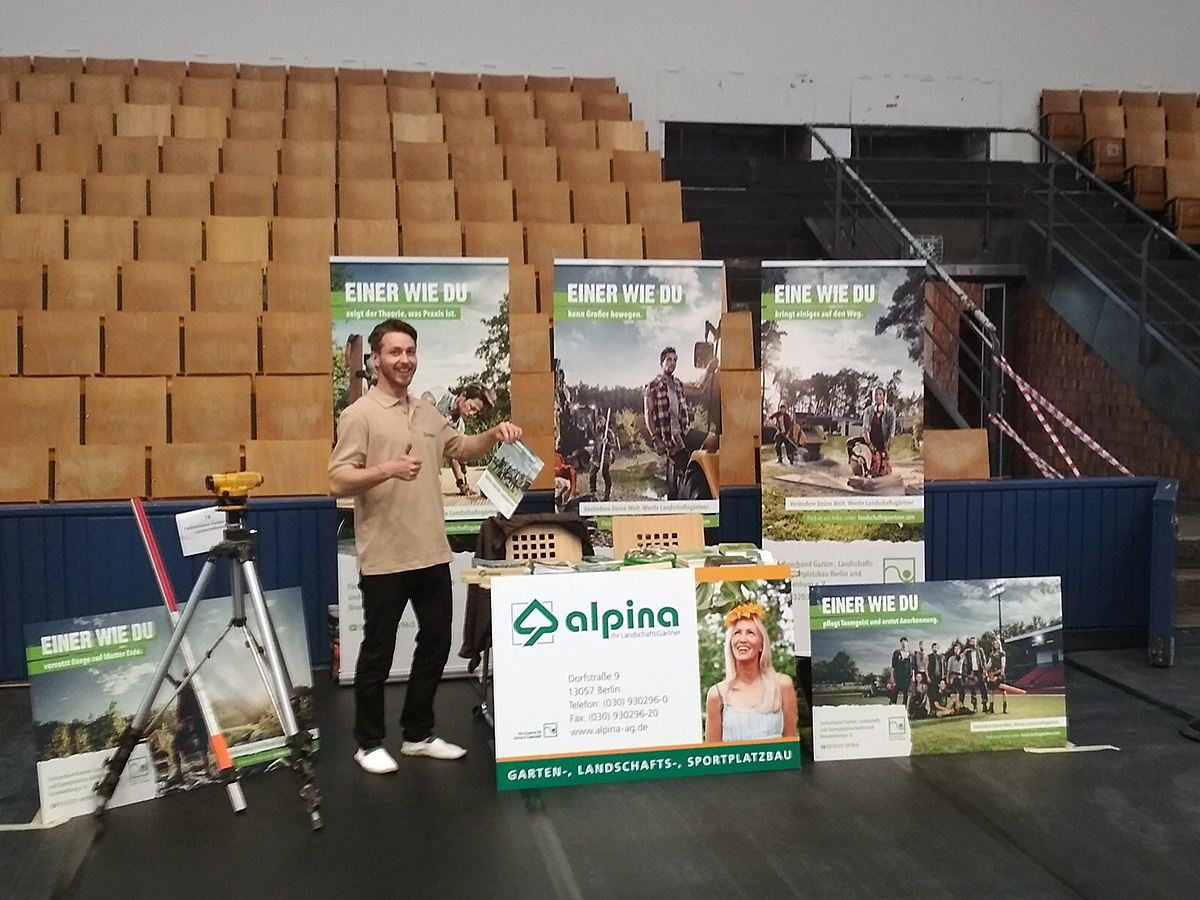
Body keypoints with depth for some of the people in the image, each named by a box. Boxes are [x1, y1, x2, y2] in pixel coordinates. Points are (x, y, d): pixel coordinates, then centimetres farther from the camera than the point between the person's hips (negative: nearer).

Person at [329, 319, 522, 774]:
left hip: (432, 553, 7)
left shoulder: (428, 412, 11)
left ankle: (418, 734, 26)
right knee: (378, 650, 4)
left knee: (435, 643, 13)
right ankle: (369, 741, 18)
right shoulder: (360, 414, -10)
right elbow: (339, 481, -16)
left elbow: (462, 448, 26)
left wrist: (494, 434, 6)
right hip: (385, 558, -7)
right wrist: (388, 469, -32)